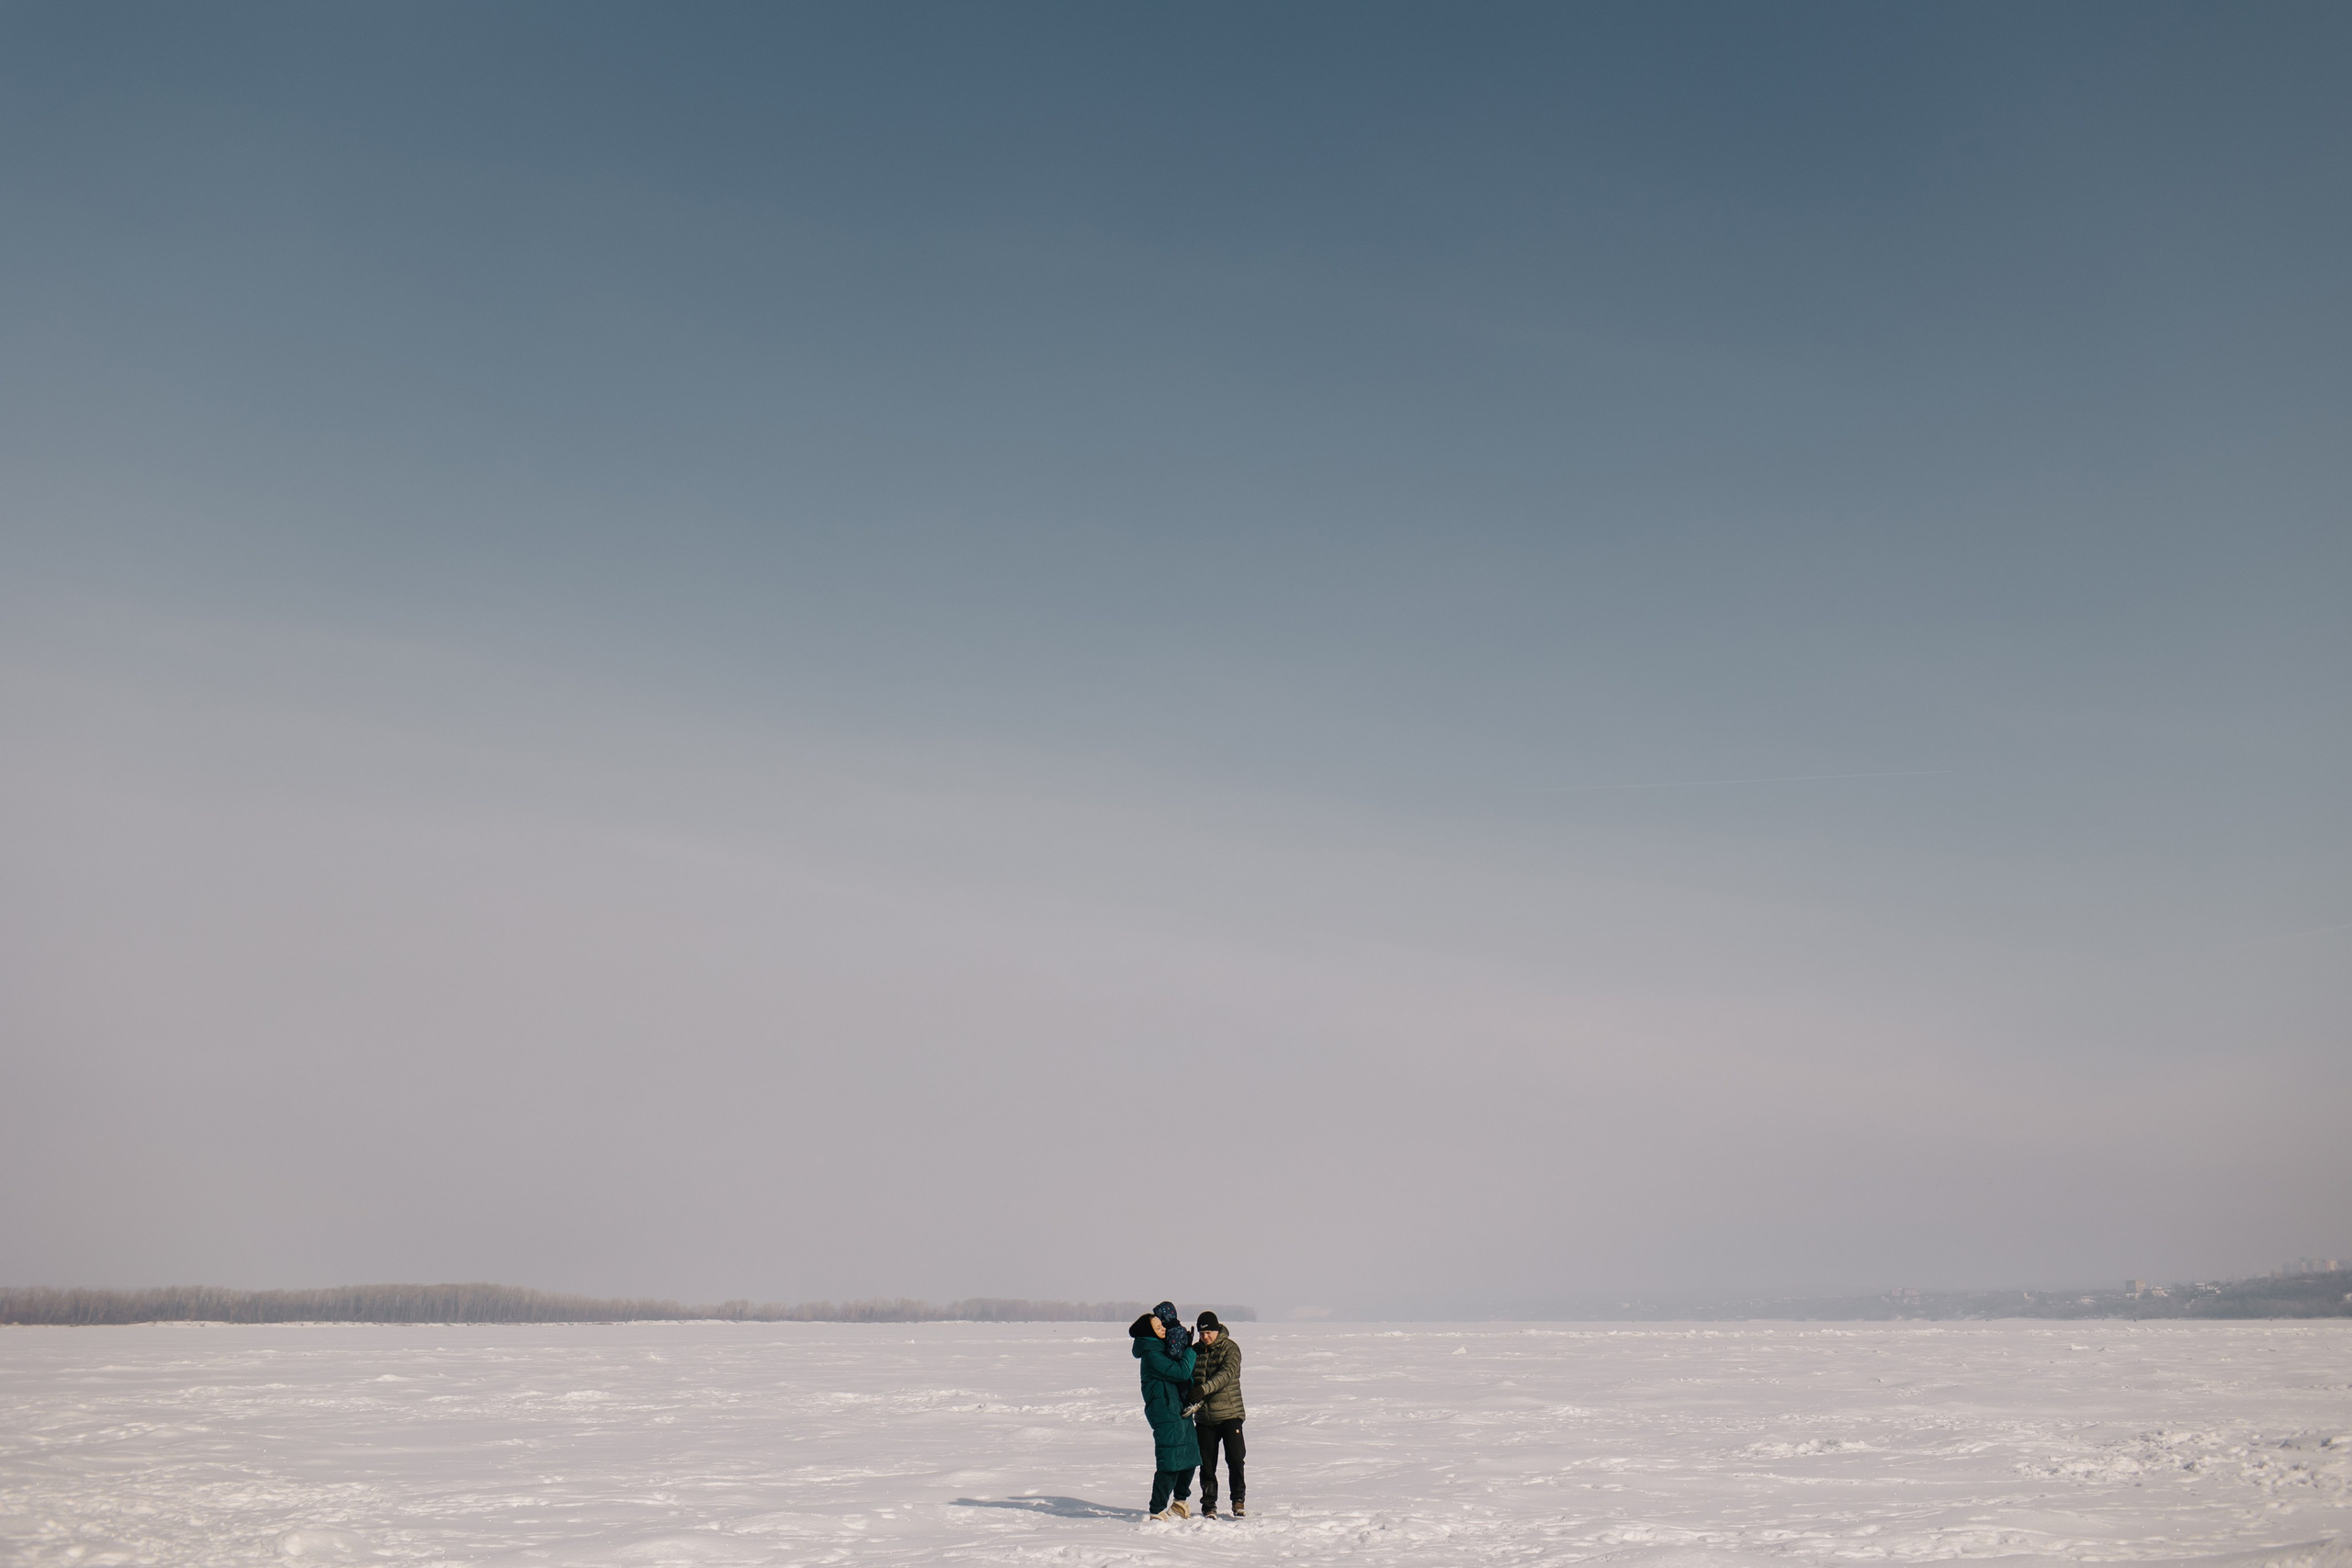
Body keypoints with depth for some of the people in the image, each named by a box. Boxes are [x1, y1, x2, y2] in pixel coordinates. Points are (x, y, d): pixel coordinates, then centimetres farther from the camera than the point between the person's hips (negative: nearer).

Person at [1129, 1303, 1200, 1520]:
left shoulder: (1162, 1345, 10)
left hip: (1179, 1408, 10)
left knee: (1189, 1456, 18)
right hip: (1165, 1412, -10)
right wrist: (1191, 1352, -8)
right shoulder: (1151, 1355, -18)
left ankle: (1180, 1500, 36)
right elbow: (1182, 1372, -22)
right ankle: (1157, 1511, -6)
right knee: (1170, 1462, -11)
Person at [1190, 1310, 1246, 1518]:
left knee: (1235, 1458, -7)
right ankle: (1208, 1505, 15)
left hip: (1229, 1413, -4)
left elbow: (1227, 1373, -22)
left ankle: (1239, 1500, 11)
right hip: (1204, 1417, 4)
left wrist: (1204, 1389, -36)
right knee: (1207, 1463, 4)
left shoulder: (1230, 1348, -6)